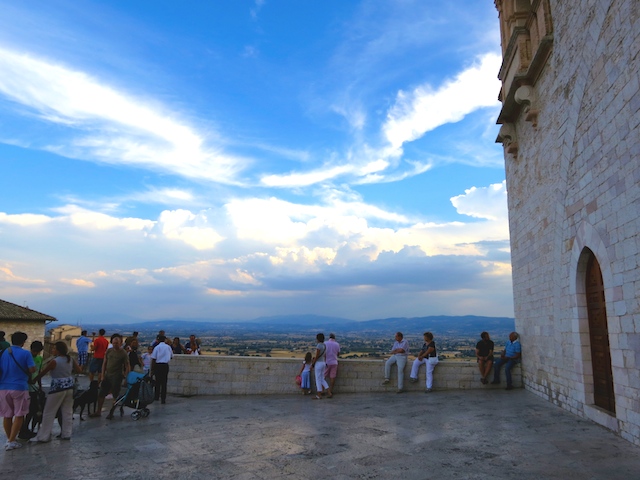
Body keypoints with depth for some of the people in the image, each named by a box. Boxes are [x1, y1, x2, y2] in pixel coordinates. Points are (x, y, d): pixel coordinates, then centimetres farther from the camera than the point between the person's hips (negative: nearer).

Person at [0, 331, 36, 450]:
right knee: (19, 415, 5)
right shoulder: (26, 354, -8)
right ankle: (11, 441, 2)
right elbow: (32, 369, -13)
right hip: (20, 388, -4)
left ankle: (10, 439, 22)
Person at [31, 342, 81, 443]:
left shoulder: (54, 361, -14)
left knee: (49, 413, 4)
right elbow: (79, 370, 10)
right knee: (67, 412, 11)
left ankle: (43, 437, 8)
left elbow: (42, 373, -6)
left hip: (57, 388, -6)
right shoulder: (71, 360, 3)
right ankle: (66, 434, 17)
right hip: (69, 387, 6)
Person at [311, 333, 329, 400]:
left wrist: (312, 364, -11)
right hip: (323, 363, 9)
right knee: (322, 379, 15)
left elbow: (316, 356, -19)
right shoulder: (324, 345, 10)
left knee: (318, 380, -1)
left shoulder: (319, 345, -18)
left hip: (318, 364, -9)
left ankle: (319, 395, 4)